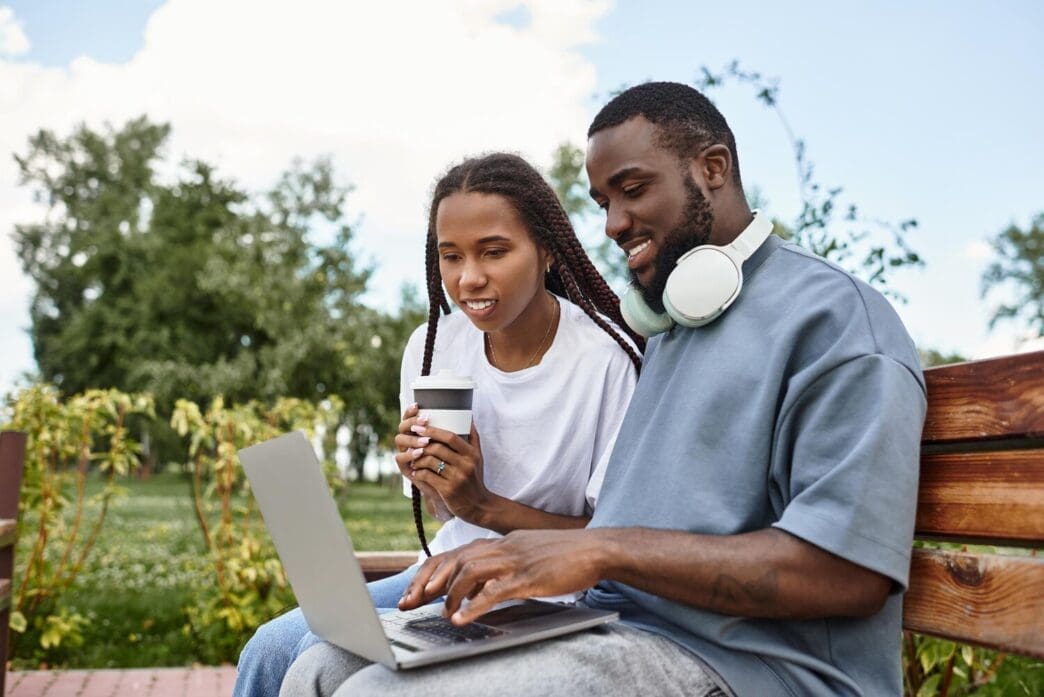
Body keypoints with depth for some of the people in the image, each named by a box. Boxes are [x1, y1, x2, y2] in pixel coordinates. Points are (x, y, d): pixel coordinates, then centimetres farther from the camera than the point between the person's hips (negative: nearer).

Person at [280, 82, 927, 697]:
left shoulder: (832, 313, -7)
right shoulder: (667, 326, 23)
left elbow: (850, 574, -17)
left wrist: (603, 550, -19)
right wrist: (505, 555, 2)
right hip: (613, 626, 8)